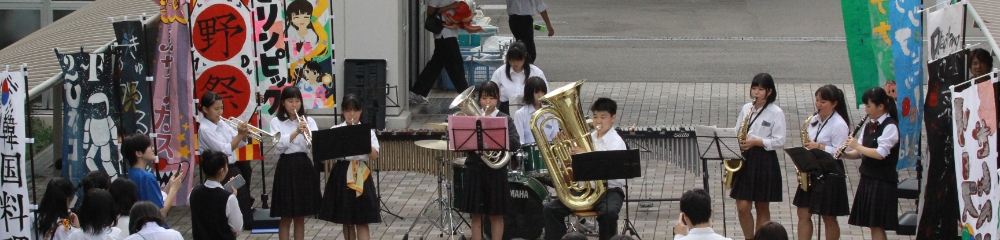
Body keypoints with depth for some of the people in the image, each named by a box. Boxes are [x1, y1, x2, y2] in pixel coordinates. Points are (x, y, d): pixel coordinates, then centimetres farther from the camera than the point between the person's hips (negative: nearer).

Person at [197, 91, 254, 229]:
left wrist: (244, 134, -13)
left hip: (232, 166, 7)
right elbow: (225, 150, -22)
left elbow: (240, 144, 7)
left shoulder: (221, 123, 7)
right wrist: (240, 135, -24)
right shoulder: (205, 129, -16)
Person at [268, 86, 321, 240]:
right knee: (286, 218, 1)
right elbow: (279, 146, -14)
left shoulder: (308, 121, 6)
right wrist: (296, 132, -25)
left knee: (300, 217, 9)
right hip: (286, 167, -2)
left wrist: (308, 133, -26)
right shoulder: (277, 122, 0)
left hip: (305, 167, 2)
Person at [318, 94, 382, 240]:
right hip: (342, 175, 1)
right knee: (346, 221, 9)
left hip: (361, 176, -1)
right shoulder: (335, 131, 2)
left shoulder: (367, 131, 2)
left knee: (362, 221, -3)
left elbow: (374, 156, -7)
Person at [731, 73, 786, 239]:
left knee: (762, 207, 6)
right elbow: (737, 133, 14)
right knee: (742, 207, -1)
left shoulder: (776, 112, -5)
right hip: (745, 158, 4)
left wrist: (756, 142, -18)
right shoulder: (746, 109, 8)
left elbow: (779, 141, -9)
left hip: (764, 161, -4)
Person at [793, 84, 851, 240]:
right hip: (811, 172, 8)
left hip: (829, 175, -8)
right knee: (803, 214, 7)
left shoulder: (839, 125, -14)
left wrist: (819, 147, -25)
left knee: (829, 218, 3)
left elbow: (838, 152, -18)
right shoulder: (815, 120, 8)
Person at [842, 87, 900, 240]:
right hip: (867, 178, 8)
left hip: (883, 182, -8)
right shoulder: (869, 126, 12)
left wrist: (857, 146, -15)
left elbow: (880, 154, -22)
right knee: (871, 224, 9)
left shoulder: (890, 127, -13)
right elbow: (861, 153, 14)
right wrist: (846, 154, -5)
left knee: (877, 225, -6)